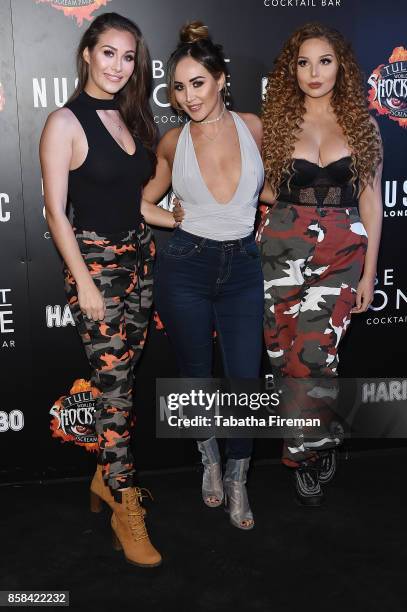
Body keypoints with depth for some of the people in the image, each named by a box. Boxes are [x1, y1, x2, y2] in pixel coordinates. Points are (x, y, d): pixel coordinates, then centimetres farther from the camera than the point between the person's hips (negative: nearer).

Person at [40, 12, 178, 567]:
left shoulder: (130, 118, 12)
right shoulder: (66, 122, -8)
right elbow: (56, 211, -11)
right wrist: (84, 282, -15)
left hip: (138, 255, 7)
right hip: (94, 260, -7)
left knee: (123, 375, 12)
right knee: (114, 382, -4)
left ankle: (108, 475, 30)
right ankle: (125, 509, 9)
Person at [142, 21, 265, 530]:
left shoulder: (253, 127, -1)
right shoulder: (172, 143, 1)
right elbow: (145, 198, 17)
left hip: (242, 268, 0)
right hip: (186, 268, 0)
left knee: (245, 381, -1)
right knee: (196, 377, 11)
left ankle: (236, 480, 23)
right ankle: (210, 460, 38)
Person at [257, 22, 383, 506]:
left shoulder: (361, 125, 8)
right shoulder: (277, 123, 6)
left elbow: (370, 201, 7)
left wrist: (369, 271, 3)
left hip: (341, 253, 0)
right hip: (282, 249, 1)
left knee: (313, 353, -8)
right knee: (286, 354, 2)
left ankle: (305, 453, 14)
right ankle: (320, 445, 24)